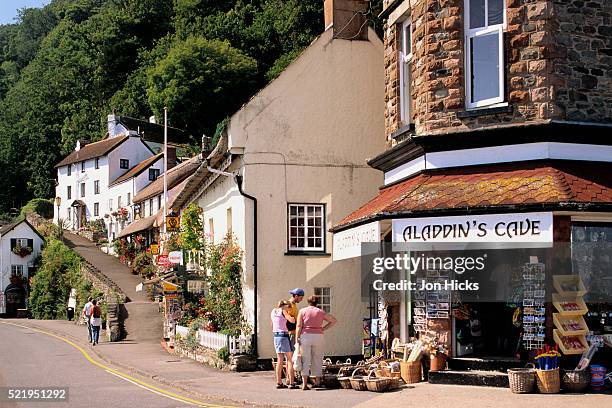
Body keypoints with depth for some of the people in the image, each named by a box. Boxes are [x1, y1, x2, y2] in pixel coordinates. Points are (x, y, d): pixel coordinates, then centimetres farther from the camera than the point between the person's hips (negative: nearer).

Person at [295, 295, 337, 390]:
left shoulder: (302, 311, 6)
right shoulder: (321, 312, 10)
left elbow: (299, 326, -2)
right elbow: (334, 320, 13)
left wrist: (297, 339, -3)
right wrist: (323, 329, 12)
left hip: (305, 336, -1)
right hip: (318, 336, 1)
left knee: (305, 360, -1)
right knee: (317, 359, 10)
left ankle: (304, 383, -8)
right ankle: (317, 381, 14)